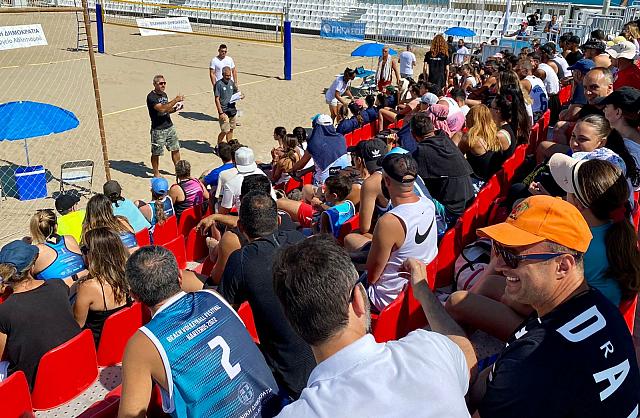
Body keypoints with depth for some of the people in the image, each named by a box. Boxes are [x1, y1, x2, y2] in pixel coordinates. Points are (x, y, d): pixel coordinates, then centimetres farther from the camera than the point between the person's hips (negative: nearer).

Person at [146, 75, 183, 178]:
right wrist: (175, 100, -28)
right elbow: (161, 108, -29)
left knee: (175, 149, 12)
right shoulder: (151, 97, -16)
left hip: (170, 127, 7)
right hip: (158, 130, -7)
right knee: (156, 153, 5)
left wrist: (175, 108, 0)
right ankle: (156, 174, 20)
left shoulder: (164, 94, 10)